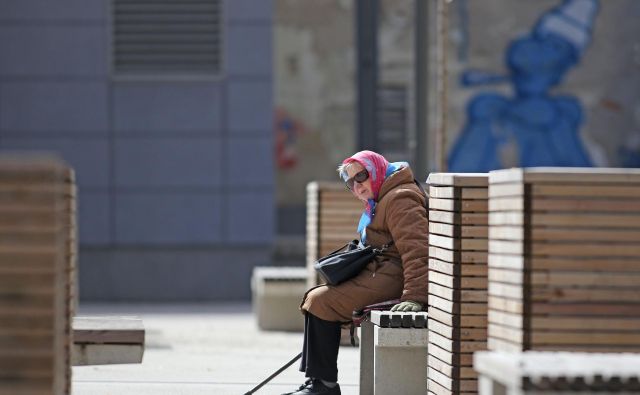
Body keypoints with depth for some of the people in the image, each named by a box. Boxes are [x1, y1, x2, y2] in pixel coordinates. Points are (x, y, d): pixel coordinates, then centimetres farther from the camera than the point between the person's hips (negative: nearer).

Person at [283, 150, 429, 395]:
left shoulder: (400, 200, -14)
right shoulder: (378, 202, 23)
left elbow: (416, 250, -25)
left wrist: (415, 297, -33)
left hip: (391, 278, -11)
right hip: (376, 272, 11)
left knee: (320, 302, -16)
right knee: (315, 297, 11)